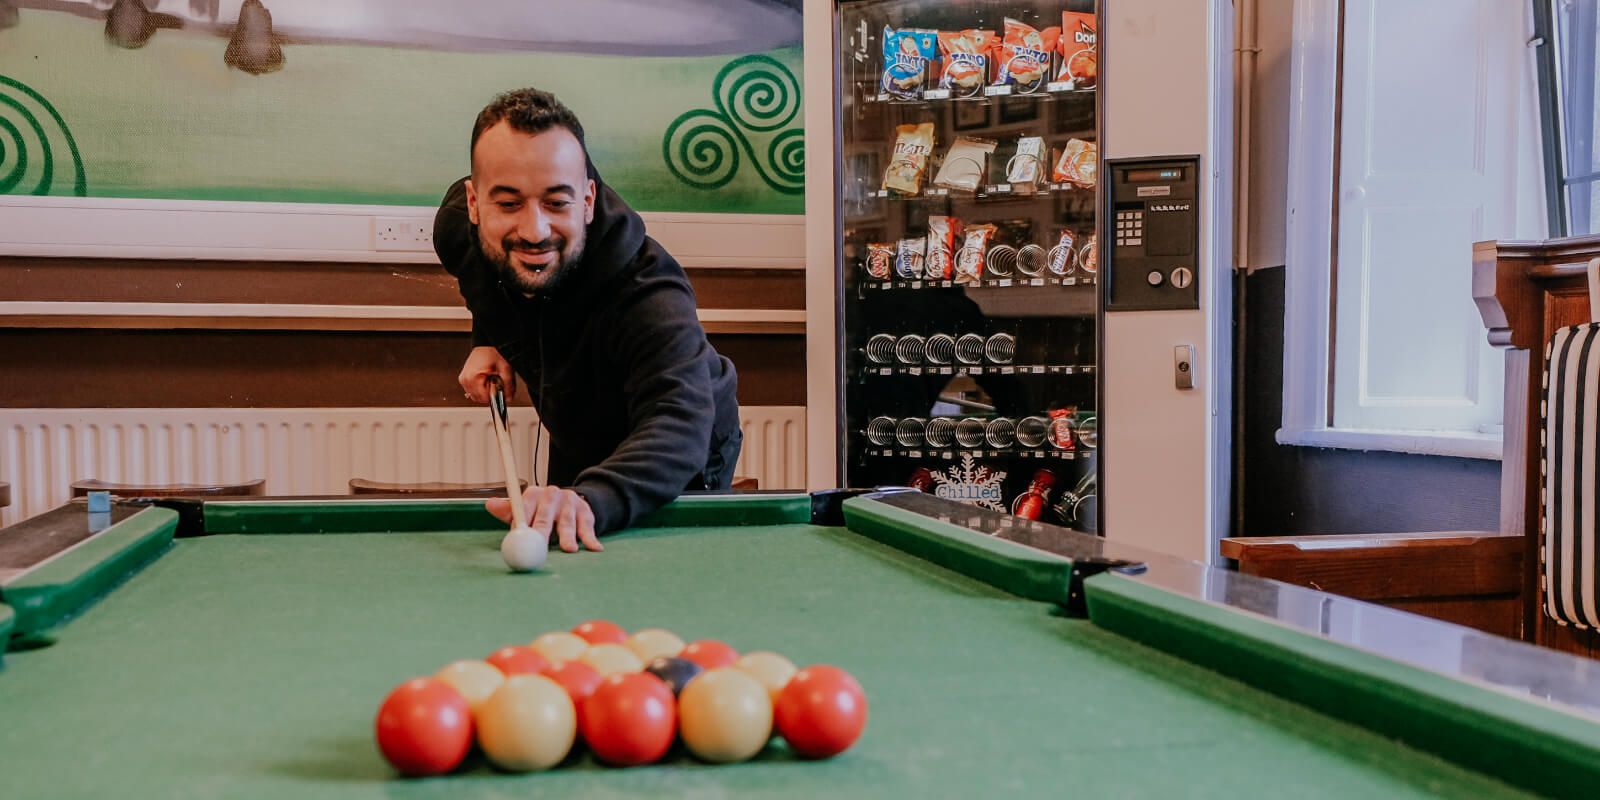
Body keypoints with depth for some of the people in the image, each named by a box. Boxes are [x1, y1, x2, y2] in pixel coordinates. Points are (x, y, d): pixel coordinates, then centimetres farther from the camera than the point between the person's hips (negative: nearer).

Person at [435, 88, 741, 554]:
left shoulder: (649, 298, -44)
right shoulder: (457, 226, -23)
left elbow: (679, 429, -61)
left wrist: (589, 498, -79)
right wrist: (485, 339, -11)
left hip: (678, 471, -5)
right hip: (575, 446, 5)